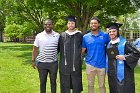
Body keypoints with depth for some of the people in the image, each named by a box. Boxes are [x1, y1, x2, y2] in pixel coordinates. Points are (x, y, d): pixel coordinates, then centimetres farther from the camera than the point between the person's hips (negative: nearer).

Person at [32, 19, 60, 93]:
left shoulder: (57, 35, 0)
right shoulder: (39, 36, 0)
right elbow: (35, 49, 4)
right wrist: (33, 60, 1)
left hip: (53, 63, 0)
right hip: (41, 63, 0)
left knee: (53, 81, 12)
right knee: (42, 82, 11)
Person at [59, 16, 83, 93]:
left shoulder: (80, 35, 2)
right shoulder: (62, 35, 7)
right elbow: (59, 48, 13)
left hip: (76, 65, -1)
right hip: (64, 65, 1)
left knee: (76, 84, 7)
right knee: (65, 84, 9)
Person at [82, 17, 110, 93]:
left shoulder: (105, 35, -1)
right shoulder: (85, 37, 2)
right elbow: (83, 51, 9)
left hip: (102, 64, -1)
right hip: (90, 64, 1)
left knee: (102, 85, 10)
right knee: (90, 85, 12)